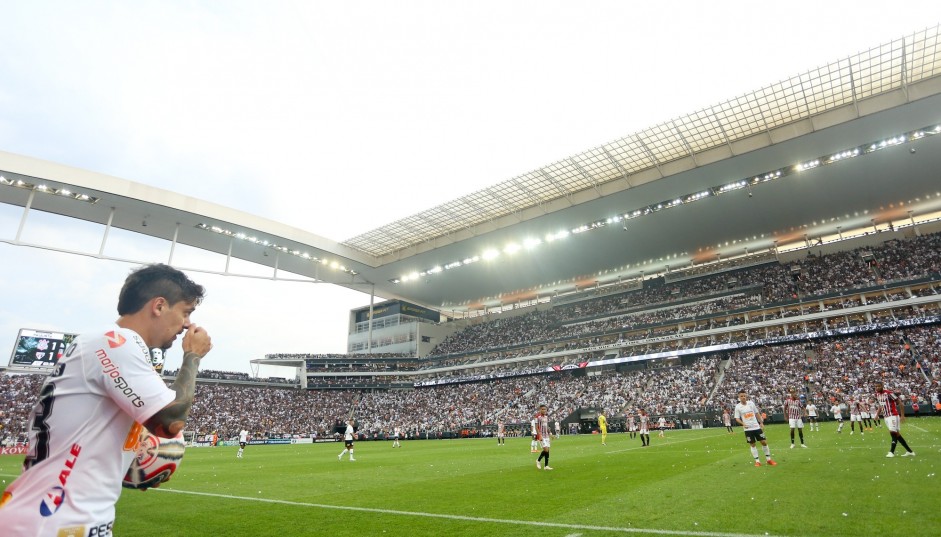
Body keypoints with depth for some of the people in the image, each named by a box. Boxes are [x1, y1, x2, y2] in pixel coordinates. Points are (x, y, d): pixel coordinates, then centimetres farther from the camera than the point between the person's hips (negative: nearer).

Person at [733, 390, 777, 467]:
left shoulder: (751, 403, 1)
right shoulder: (738, 407, -8)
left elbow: (757, 413, 11)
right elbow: (737, 419, -6)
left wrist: (761, 423, 6)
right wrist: (743, 424, -23)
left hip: (756, 427, 3)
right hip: (748, 429, -2)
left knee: (764, 442, 4)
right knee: (753, 445, 4)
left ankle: (768, 459, 19)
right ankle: (757, 461, 13)